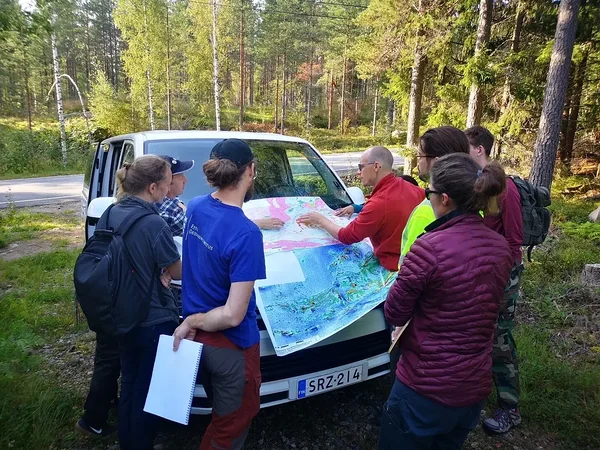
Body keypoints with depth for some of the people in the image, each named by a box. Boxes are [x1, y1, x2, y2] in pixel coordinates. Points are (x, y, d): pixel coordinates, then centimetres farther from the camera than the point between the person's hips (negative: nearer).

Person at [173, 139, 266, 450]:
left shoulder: (195, 208, -6)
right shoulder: (246, 234, -28)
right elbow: (233, 316, -26)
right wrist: (192, 323, -12)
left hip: (197, 337, 8)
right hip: (230, 345, -7)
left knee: (221, 415, 31)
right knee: (232, 423, 20)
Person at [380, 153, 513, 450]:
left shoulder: (430, 247, -25)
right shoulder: (500, 247, -3)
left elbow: (394, 314, -13)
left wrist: (409, 279, 2)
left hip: (426, 388, -6)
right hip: (477, 387, 7)